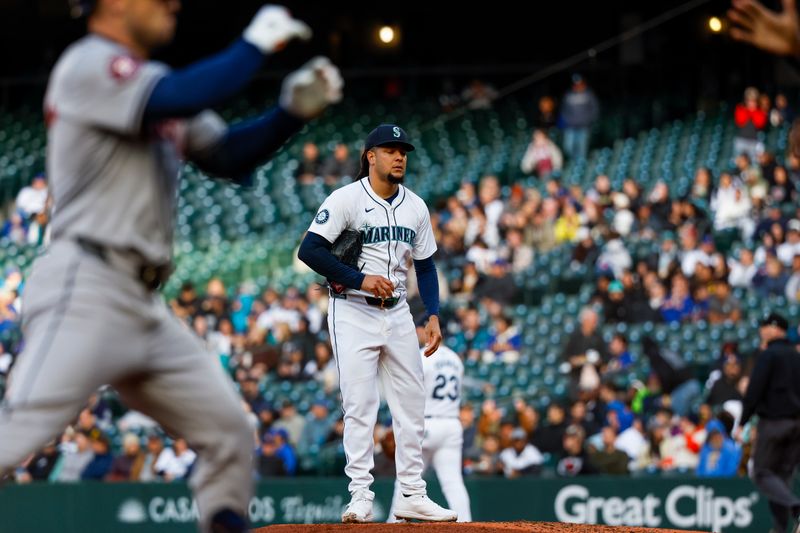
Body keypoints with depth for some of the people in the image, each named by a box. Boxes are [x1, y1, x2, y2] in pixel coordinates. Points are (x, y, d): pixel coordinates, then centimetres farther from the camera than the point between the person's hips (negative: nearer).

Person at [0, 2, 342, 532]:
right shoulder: (89, 63, -6)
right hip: (84, 288, -9)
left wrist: (294, 110, 6)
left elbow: (229, 156, 21)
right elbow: (181, 99, -22)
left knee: (230, 432, 7)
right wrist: (256, 44, -9)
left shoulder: (152, 81, 22)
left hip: (146, 308, 10)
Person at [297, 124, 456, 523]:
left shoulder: (415, 206, 9)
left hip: (397, 312, 6)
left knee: (412, 406, 4)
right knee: (360, 406, -9)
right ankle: (360, 498, -7)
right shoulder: (346, 199, -9)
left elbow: (425, 265, 15)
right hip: (353, 312, -6)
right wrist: (360, 279, -20)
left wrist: (433, 315, 4)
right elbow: (309, 250, -15)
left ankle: (412, 497, 10)